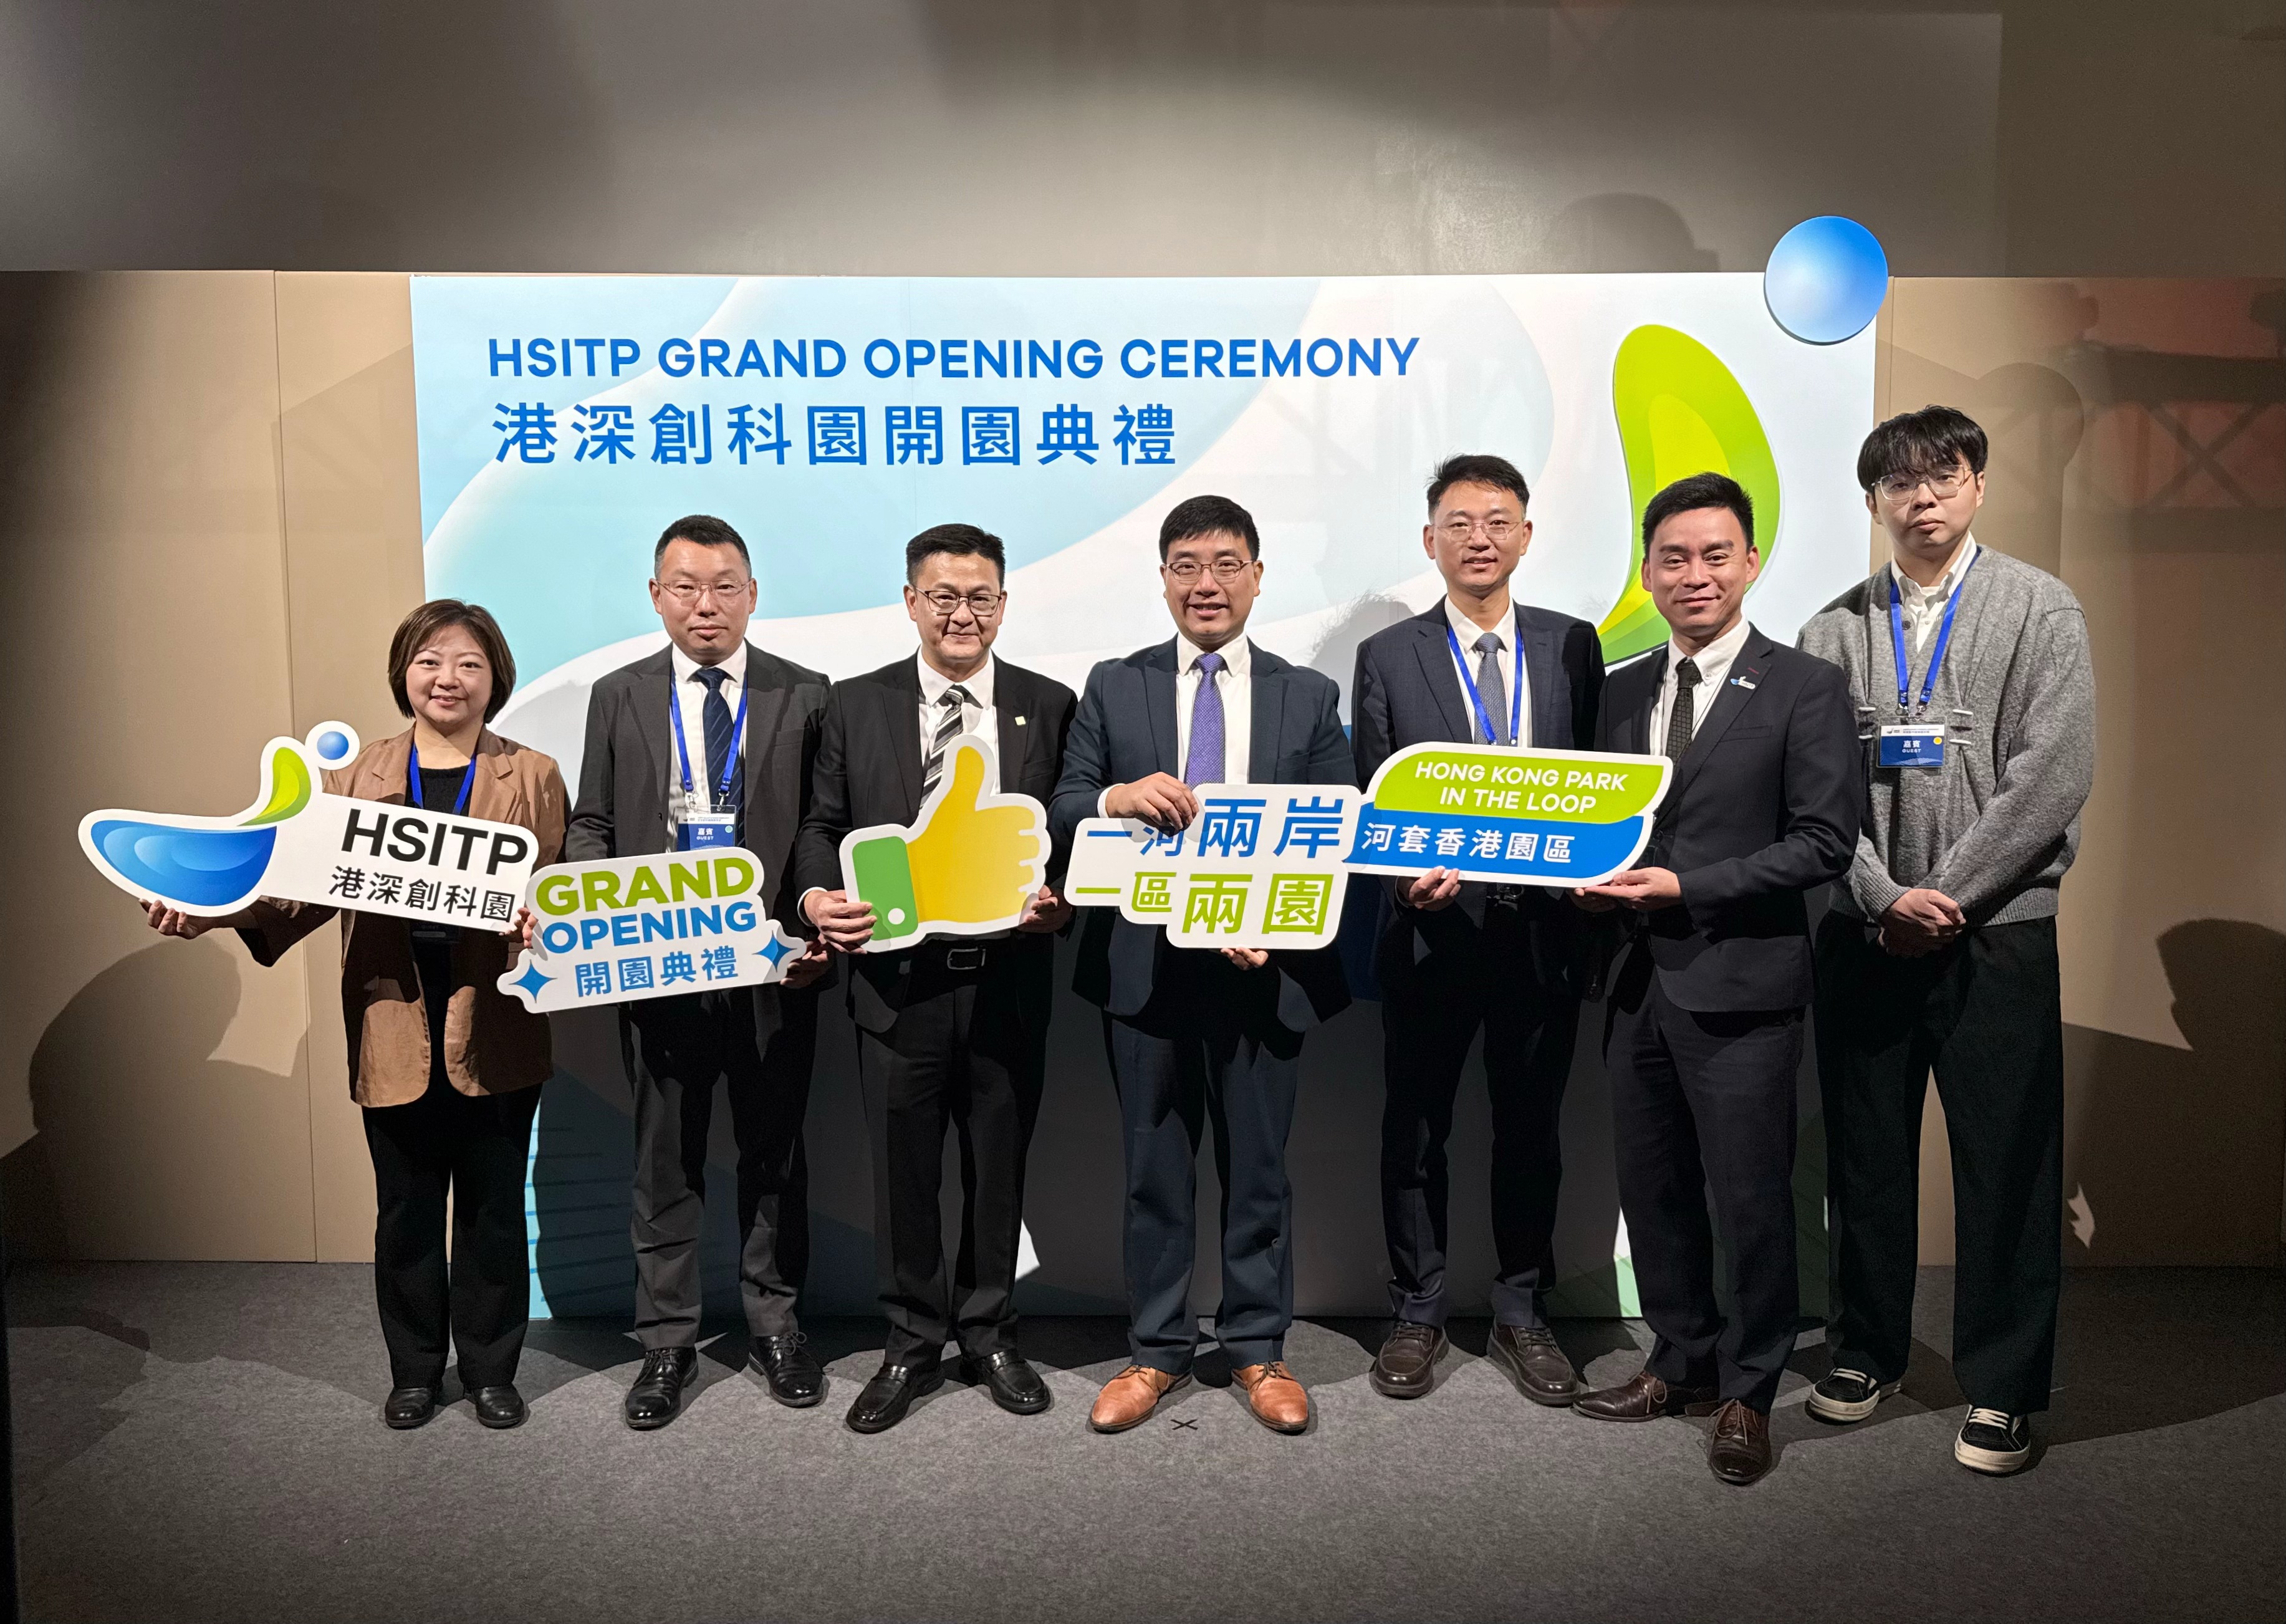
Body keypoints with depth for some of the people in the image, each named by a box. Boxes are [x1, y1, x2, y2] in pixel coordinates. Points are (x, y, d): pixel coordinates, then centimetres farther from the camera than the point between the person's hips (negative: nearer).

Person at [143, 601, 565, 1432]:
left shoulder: (533, 776, 2)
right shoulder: (355, 774, 7)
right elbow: (313, 884, 0)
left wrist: (543, 926, -23)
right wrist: (217, 910, -16)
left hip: (495, 1034, -1)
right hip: (395, 1031, 1)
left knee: (493, 1207, 10)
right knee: (405, 1210, 13)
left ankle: (491, 1369, 27)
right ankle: (415, 1370, 31)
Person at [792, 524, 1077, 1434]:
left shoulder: (1049, 706, 5)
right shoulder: (855, 706, 6)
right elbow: (823, 824, 7)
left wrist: (1064, 903, -14)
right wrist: (817, 896, -12)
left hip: (1009, 977, 0)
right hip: (896, 976, 0)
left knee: (999, 1166, 13)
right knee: (902, 1172, 10)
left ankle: (989, 1334, 33)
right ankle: (912, 1346, 28)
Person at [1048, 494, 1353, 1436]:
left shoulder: (1310, 697, 6)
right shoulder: (1113, 688, 7)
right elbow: (1062, 816, 3)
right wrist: (1118, 797, -20)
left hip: (1264, 967, 0)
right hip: (1145, 968, 1)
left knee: (1258, 1166, 10)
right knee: (1155, 1169, 11)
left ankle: (1259, 1350, 27)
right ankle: (1157, 1351, 26)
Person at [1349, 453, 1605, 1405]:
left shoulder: (1572, 646, 6)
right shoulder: (1388, 658, 2)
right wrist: (1407, 870, -18)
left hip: (1542, 924, 1)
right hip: (1434, 923, -1)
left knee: (1531, 1128, 12)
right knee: (1415, 1129, 9)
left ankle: (1521, 1314, 29)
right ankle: (1417, 1314, 26)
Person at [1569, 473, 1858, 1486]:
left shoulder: (1804, 688, -5)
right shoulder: (1622, 693, 12)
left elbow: (1824, 841, -11)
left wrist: (1688, 887, -17)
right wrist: (1594, 879, -5)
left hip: (1740, 985, -5)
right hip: (1639, 981, 6)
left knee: (1751, 1201, 4)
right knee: (1652, 1191, 15)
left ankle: (1748, 1394, 23)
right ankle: (1681, 1364, 34)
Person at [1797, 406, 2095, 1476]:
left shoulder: (2042, 612, 2)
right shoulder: (1835, 630, 8)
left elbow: (2052, 777, -7)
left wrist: (1946, 896, -12)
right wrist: (1885, 900, -11)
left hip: (1996, 932, -2)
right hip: (1864, 935, 2)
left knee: (2008, 1165, 3)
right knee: (1865, 1157, 10)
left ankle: (2002, 1387, 18)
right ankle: (1868, 1351, 27)